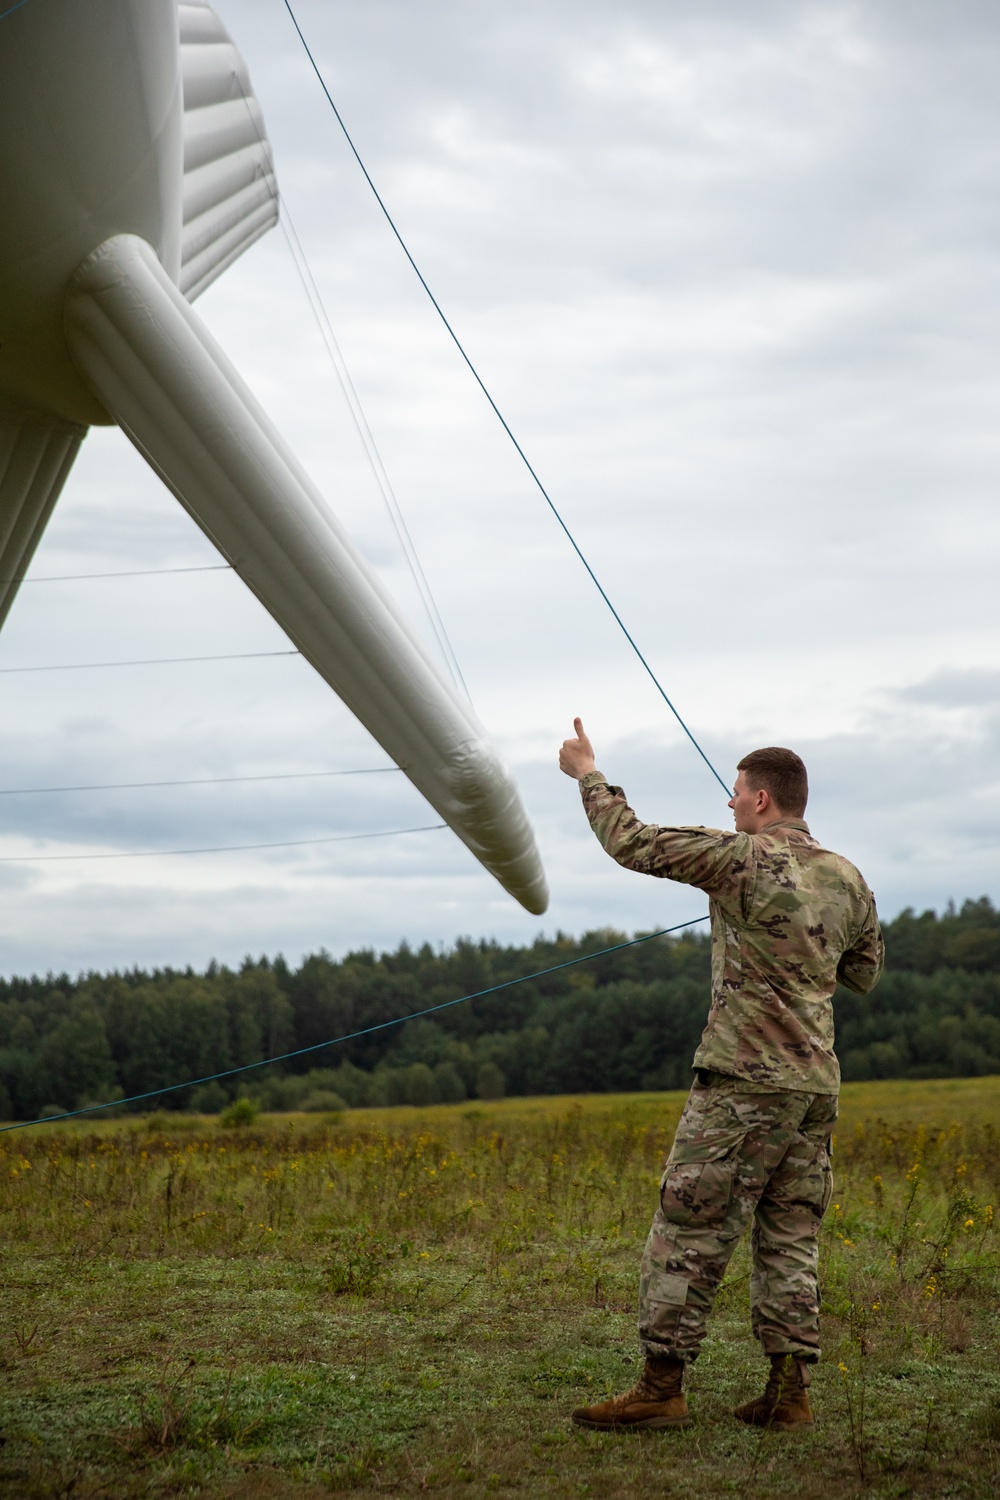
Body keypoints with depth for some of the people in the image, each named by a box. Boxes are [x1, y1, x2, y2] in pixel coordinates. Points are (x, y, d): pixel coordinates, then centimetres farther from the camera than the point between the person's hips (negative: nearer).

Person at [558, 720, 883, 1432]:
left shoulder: (744, 859, -10)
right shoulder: (849, 880, 10)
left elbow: (633, 843, -6)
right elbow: (865, 974, 23)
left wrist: (589, 774, 8)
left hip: (744, 1082, -7)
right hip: (816, 1086, 7)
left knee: (690, 1230, -2)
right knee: (790, 1238, 11)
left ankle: (662, 1386, -1)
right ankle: (790, 1391, 10)